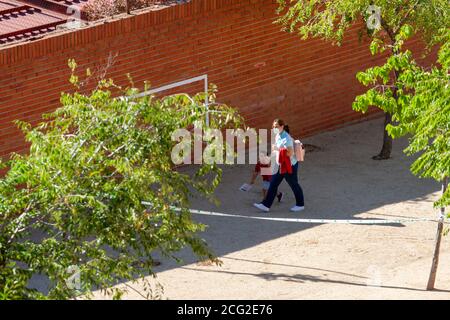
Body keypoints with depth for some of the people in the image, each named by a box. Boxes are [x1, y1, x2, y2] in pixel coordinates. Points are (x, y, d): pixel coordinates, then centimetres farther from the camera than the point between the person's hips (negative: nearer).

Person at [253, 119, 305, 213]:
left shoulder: (286, 138, -22)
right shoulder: (277, 136, 6)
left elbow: (290, 153, -28)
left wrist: (277, 149, -27)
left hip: (290, 166, -9)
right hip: (280, 165, 9)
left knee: (294, 185, 8)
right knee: (273, 184, 5)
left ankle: (300, 205, 25)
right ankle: (266, 205, 5)